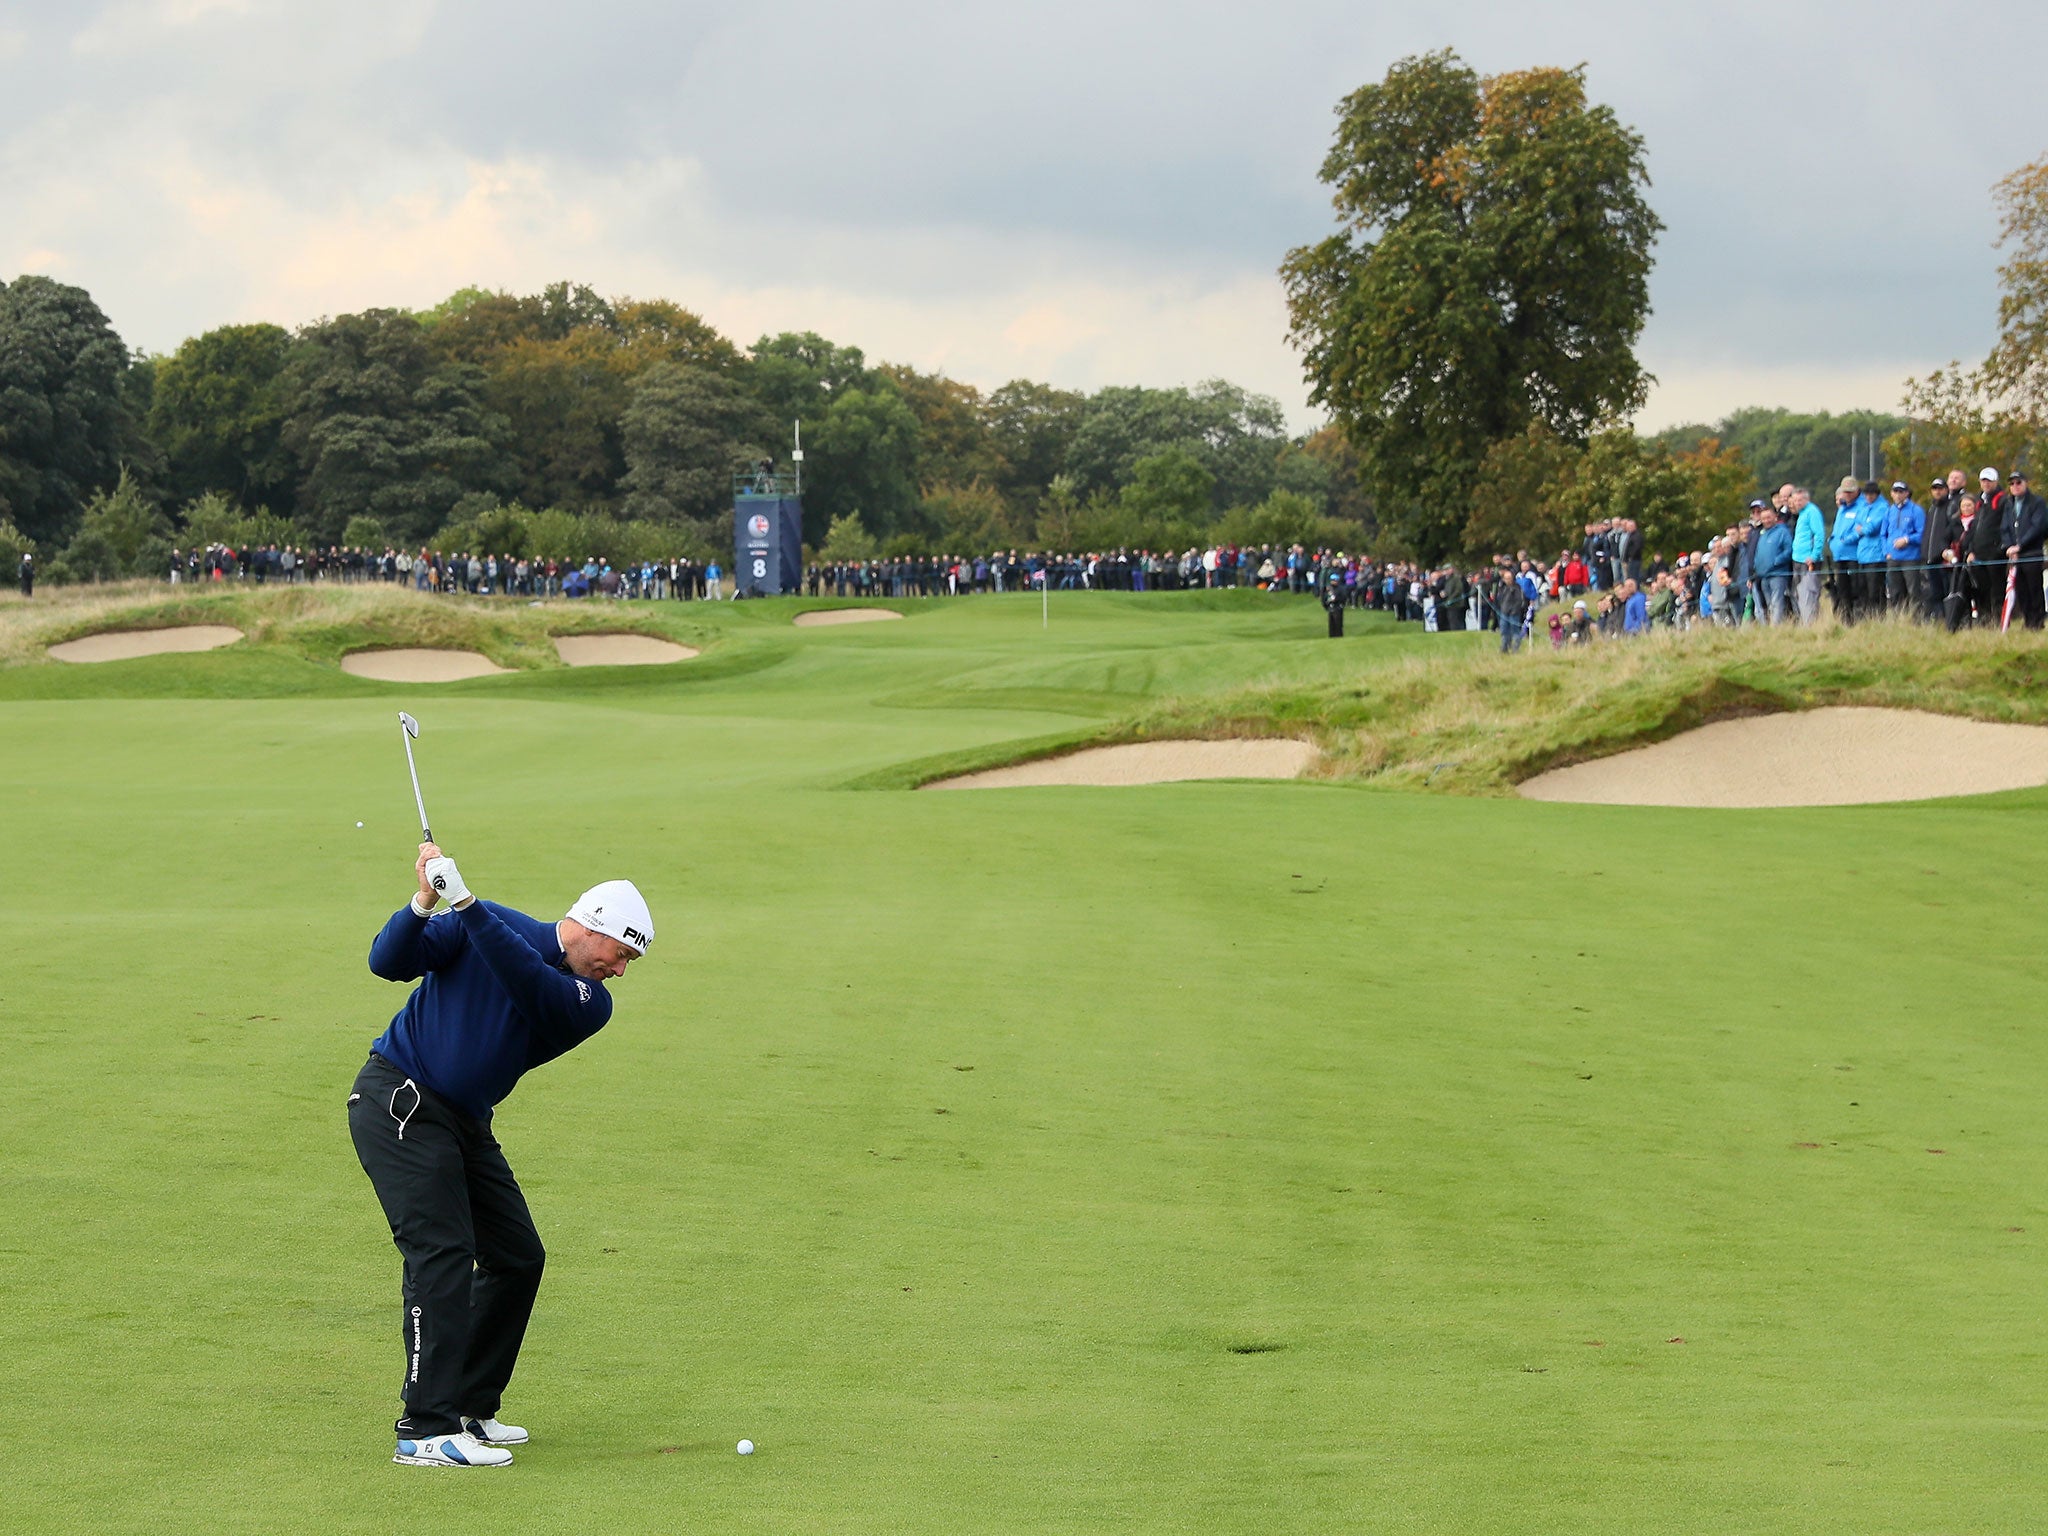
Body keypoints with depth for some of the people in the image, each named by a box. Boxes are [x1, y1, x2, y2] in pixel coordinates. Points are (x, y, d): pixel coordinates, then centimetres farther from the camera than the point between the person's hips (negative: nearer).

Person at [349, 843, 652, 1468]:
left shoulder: (591, 1004, 0)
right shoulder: (487, 924, -7)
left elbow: (529, 982, -22)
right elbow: (389, 961, -12)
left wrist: (466, 904, -34)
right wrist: (424, 903, -30)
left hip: (465, 1123, 7)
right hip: (399, 1102, -7)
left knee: (518, 1258, 6)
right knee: (442, 1252, -17)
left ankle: (470, 1408, 16)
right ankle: (426, 1430, -19)